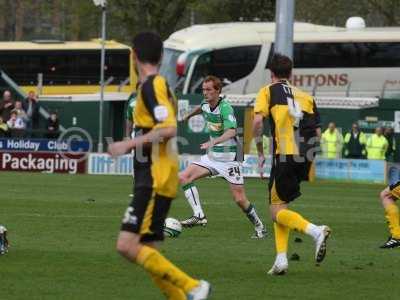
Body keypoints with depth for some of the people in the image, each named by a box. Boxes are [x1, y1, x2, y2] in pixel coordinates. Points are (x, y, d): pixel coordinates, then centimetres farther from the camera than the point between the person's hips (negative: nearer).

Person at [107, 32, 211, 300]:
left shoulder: (152, 86, -11)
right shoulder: (161, 85, 18)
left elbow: (169, 128, -23)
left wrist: (129, 144, -20)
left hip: (155, 181, -10)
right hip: (155, 180, 10)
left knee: (128, 245, -17)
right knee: (148, 252, 8)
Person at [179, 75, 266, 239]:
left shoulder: (225, 108, -22)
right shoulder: (206, 104, 2)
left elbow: (231, 132, -36)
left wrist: (213, 142, -52)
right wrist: (188, 116, 48)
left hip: (229, 158, -8)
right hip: (212, 156, 8)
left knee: (240, 199, -7)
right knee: (184, 177, -8)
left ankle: (259, 226, 15)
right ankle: (199, 215, -10)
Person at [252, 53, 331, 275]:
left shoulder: (268, 91, 6)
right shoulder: (305, 96, 18)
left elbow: (257, 121, -9)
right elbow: (317, 131, 11)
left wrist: (260, 152, 2)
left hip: (284, 156, -5)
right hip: (305, 158, 5)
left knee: (276, 210, -1)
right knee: (281, 206, 17)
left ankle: (315, 231, -26)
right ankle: (281, 259, 8)